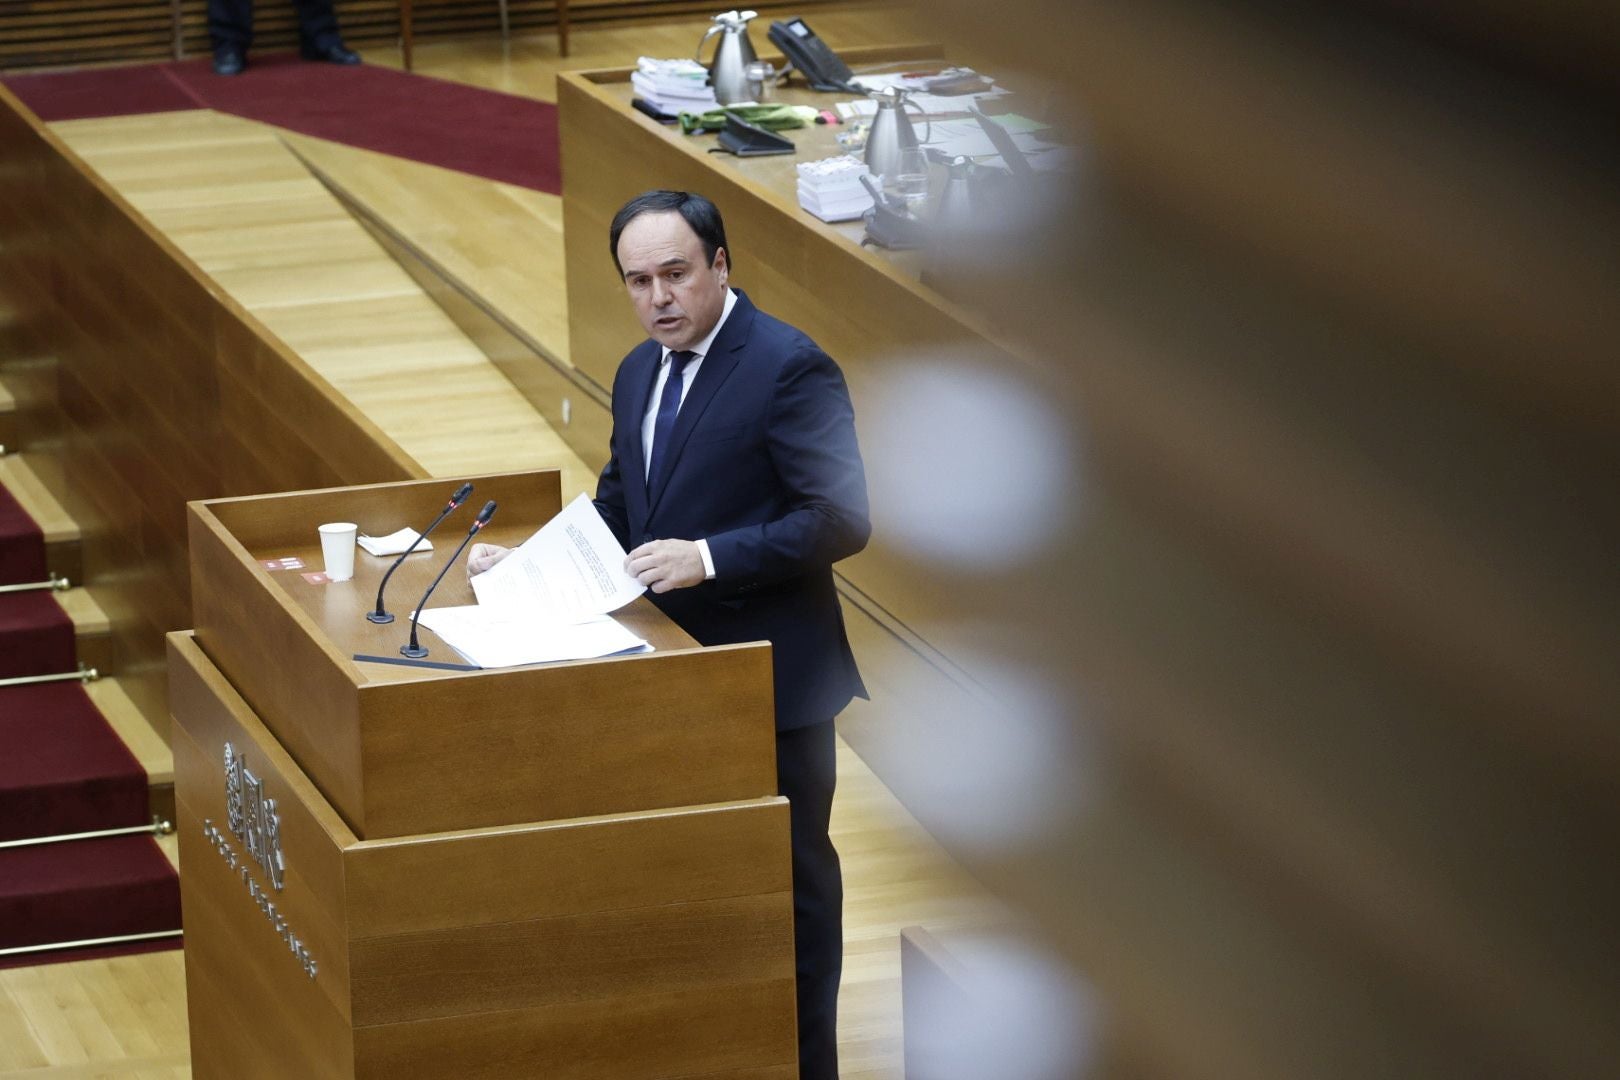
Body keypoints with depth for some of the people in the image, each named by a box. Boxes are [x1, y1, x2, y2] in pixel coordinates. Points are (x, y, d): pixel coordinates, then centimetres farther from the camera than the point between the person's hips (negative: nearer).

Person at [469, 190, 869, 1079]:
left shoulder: (789, 369, -16)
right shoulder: (638, 374, 10)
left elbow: (841, 520, -20)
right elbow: (618, 511, 19)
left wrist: (708, 558, -26)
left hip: (768, 676, -8)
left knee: (791, 879, 4)